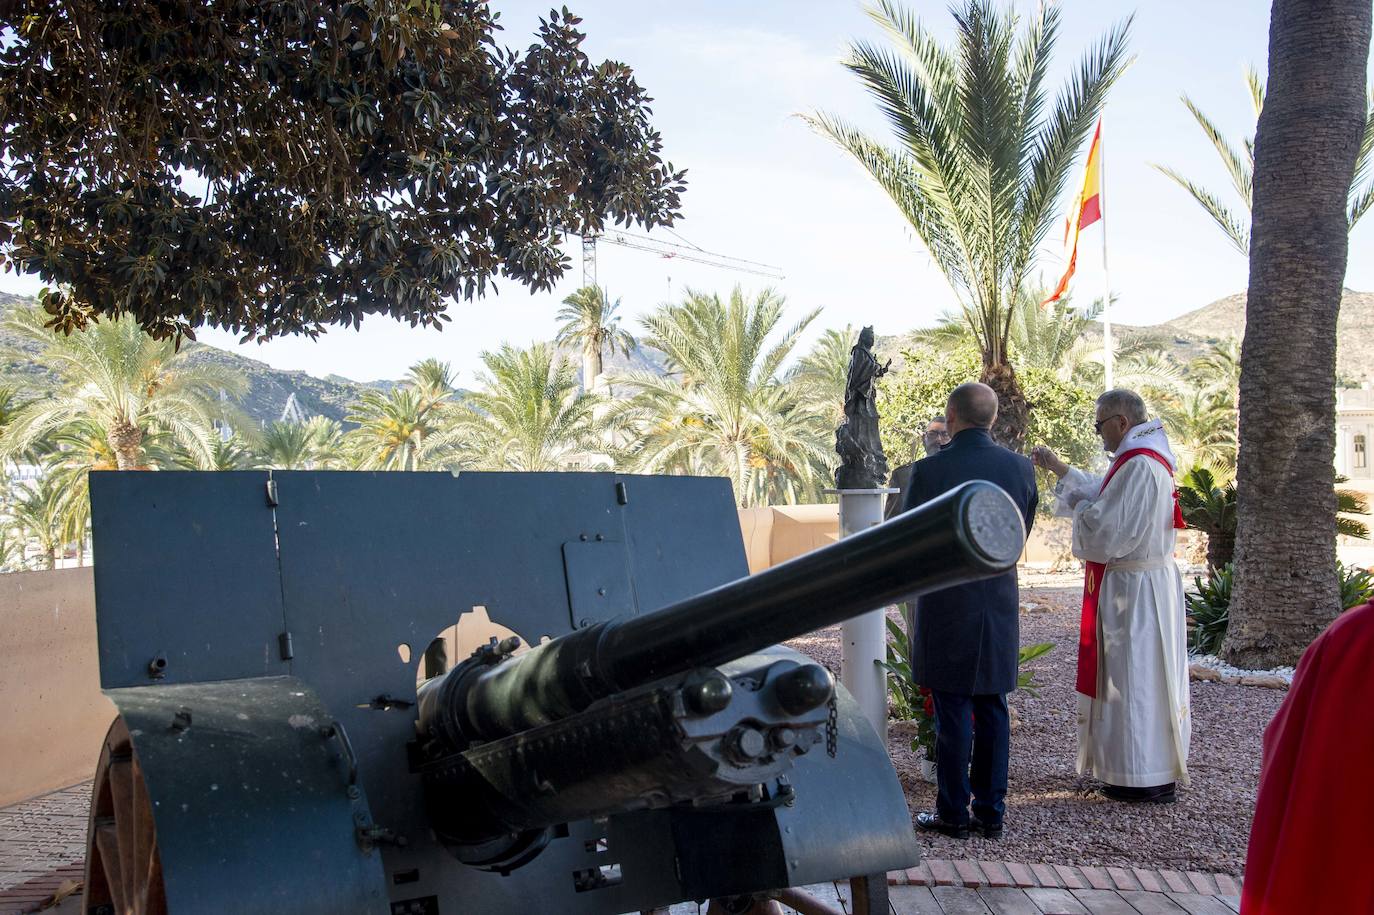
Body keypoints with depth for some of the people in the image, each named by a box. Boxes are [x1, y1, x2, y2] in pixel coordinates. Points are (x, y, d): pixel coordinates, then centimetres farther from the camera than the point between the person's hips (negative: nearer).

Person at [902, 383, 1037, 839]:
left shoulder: (930, 470, -15)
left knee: (952, 712, 3)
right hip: (1000, 605, 4)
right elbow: (1020, 533, 11)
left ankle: (954, 813, 11)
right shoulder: (1020, 468, -1)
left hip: (947, 606, -4)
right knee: (992, 709, 12)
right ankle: (990, 811, 19)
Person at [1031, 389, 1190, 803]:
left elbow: (1107, 530, -24)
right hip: (1150, 582, 10)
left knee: (1133, 676, -2)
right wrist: (1057, 466, 22)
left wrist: (1078, 508, -6)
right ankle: (1159, 769, 26)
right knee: (1148, 674, 16)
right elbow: (1102, 492, 25)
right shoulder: (1145, 459, 11)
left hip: (1133, 589, -10)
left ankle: (1145, 778, 6)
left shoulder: (1139, 466, -22)